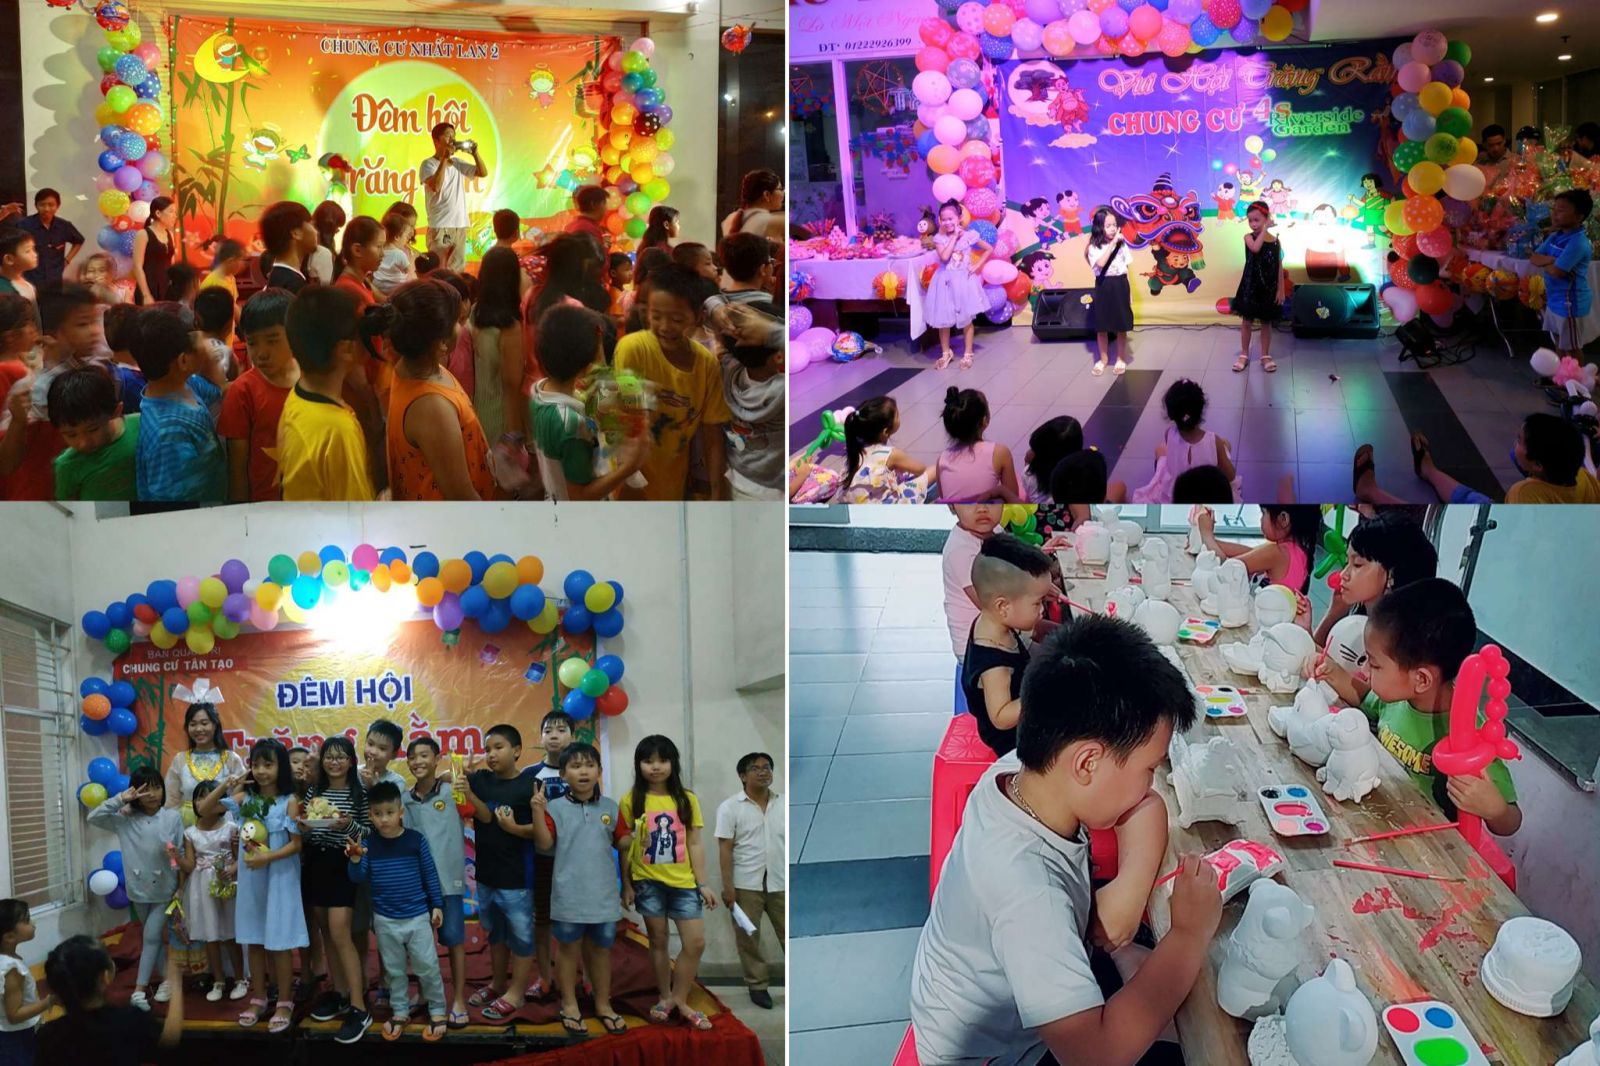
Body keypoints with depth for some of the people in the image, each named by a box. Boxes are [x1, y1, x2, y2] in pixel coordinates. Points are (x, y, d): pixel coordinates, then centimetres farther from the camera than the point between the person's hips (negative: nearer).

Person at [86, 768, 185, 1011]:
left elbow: (181, 853, -5)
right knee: (155, 936, 15)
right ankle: (167, 979, 28)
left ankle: (139, 990, -3)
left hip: (164, 889, -3)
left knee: (152, 937, -4)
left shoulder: (173, 817, -9)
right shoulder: (125, 819, -4)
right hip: (139, 889, 3)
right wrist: (120, 799, -20)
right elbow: (93, 818, -12)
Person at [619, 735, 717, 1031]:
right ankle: (665, 997, 26)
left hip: (683, 881, 2)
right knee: (658, 941, 10)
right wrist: (626, 885, -2)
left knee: (696, 942, -1)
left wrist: (703, 884, 0)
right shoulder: (631, 800, -5)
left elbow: (693, 845, 2)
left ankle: (679, 998, 15)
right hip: (648, 882, -1)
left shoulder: (687, 799, 0)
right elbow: (625, 846, -1)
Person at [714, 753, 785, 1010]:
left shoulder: (784, 805, 4)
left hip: (781, 884, 3)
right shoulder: (730, 807, -5)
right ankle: (757, 986, 19)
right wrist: (727, 885, -12)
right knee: (748, 938, 6)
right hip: (746, 885, -2)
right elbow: (725, 849, -8)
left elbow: (790, 843, 8)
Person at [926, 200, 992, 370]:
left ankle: (968, 354, 18)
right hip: (945, 282, 1)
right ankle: (946, 353, 23)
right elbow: (944, 257, -21)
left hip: (963, 281, -1)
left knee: (966, 319, 7)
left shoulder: (969, 235, -6)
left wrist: (977, 266, -6)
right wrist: (954, 237, -17)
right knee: (943, 320, 7)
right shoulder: (939, 238, -5)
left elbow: (989, 249, 3)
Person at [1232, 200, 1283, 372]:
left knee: (1266, 322, 10)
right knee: (1246, 320, 7)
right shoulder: (1249, 237, -6)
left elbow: (1279, 267, 0)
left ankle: (1266, 356, 20)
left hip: (1268, 287, 1)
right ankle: (1244, 355, 18)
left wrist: (1280, 290, -2)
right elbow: (1255, 248, -30)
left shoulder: (1275, 240, -2)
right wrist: (1264, 230, -23)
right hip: (1250, 286, -1)